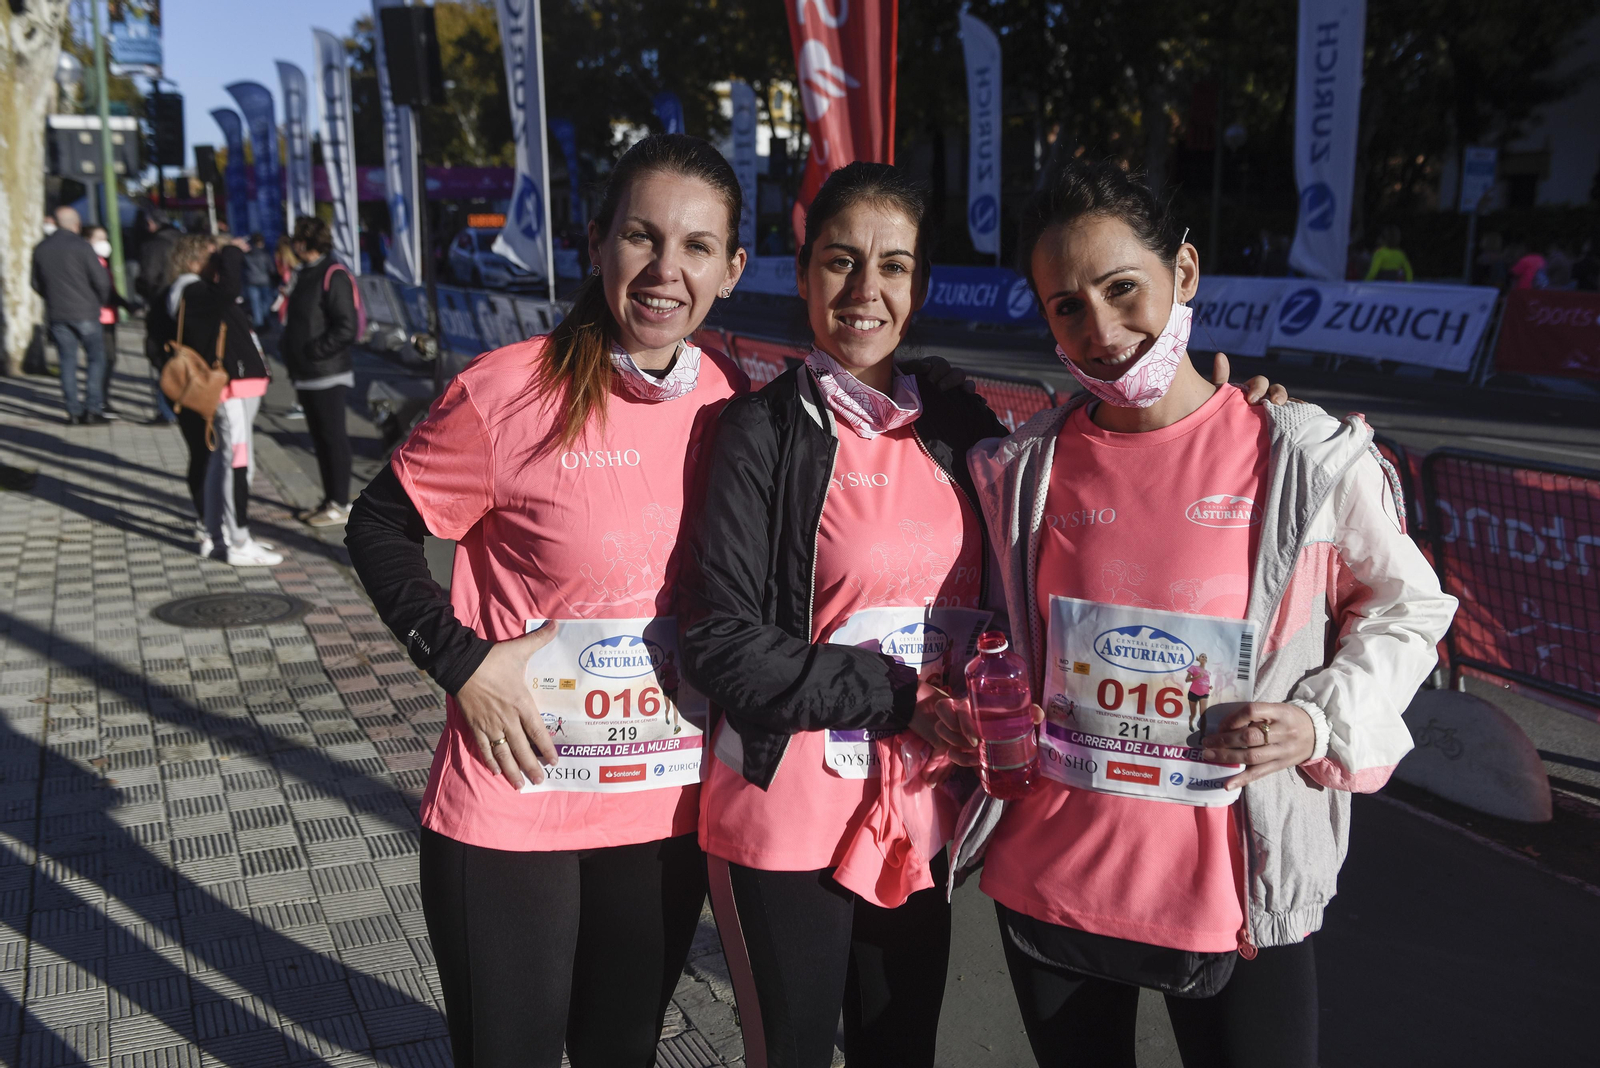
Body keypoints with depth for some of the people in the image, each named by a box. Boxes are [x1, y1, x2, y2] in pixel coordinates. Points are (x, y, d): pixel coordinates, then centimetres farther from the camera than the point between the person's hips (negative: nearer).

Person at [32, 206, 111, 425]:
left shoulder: (40, 249, 8)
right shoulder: (81, 246, -10)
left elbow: (37, 283, 15)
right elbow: (101, 279, -12)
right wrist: (101, 301, 5)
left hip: (56, 314, 5)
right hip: (85, 312, -5)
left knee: (68, 361, 8)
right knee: (96, 358, 2)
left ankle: (74, 410, 6)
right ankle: (93, 407, -7)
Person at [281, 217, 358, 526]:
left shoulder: (333, 275, -13)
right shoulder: (306, 275, 17)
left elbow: (346, 328, -20)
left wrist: (313, 350, -18)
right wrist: (289, 350, 12)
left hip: (328, 376, -10)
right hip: (306, 377, 10)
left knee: (333, 438, -3)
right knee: (320, 439, 14)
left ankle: (341, 505, 3)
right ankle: (329, 500, 22)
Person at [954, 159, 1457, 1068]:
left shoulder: (1309, 460, -10)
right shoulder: (1025, 470, -2)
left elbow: (1408, 611, 4)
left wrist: (1323, 721, -10)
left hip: (1240, 889, -2)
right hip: (1051, 878, 3)